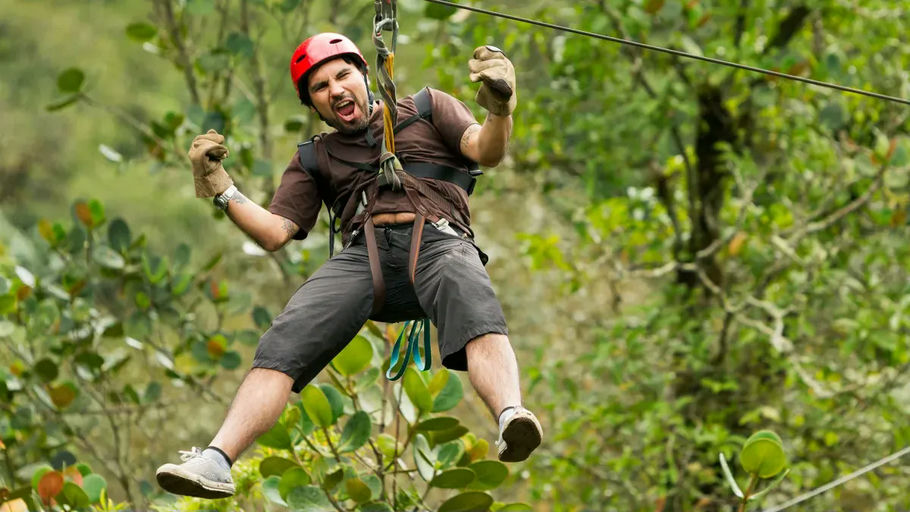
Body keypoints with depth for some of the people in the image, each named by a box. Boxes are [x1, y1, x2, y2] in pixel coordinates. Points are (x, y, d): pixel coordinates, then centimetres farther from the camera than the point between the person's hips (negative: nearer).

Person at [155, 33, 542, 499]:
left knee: (475, 312, -39)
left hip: (437, 240, -3)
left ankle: (510, 418, -65)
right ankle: (216, 461, -36)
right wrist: (221, 190, 5)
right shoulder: (315, 158, 30)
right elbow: (274, 232, 21)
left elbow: (486, 151, 8)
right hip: (363, 254, 3)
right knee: (283, 342, -24)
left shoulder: (426, 107, 24)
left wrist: (499, 109, -14)